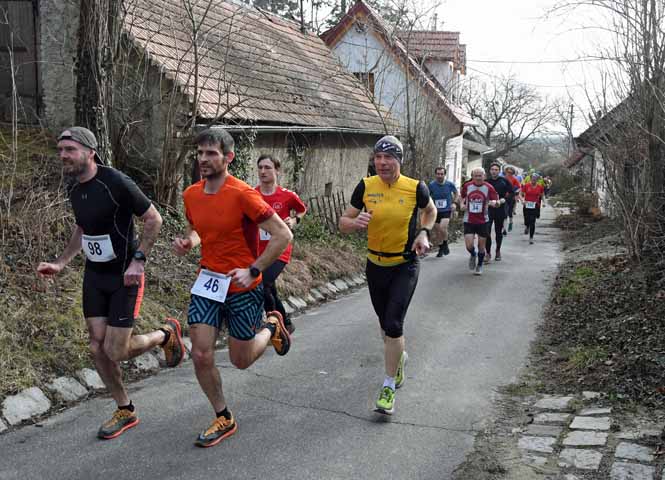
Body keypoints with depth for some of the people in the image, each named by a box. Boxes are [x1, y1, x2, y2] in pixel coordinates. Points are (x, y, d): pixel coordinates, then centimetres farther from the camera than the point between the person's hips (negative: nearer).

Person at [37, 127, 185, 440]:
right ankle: (125, 411, 24)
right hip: (94, 275, 7)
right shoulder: (75, 190, 3)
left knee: (116, 352, -6)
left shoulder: (117, 183, -20)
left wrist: (138, 260, -21)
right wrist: (60, 263, 8)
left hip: (124, 276, -7)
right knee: (98, 348, 6)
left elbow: (153, 220, -14)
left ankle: (166, 334, 23)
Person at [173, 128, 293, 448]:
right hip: (207, 282, 5)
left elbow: (283, 235, -18)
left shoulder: (243, 194, -20)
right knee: (201, 355, -3)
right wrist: (187, 242, -3)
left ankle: (271, 327, 40)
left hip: (243, 288, -5)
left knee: (241, 361, 8)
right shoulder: (191, 195, 0)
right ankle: (223, 419, 19)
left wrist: (253, 271, -22)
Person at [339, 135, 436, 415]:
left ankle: (389, 387, 2)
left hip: (405, 266, -3)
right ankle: (399, 356, 49)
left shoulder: (415, 188, -11)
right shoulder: (365, 187, -7)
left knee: (393, 324, -12)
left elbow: (430, 211, 11)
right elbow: (343, 224, -2)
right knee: (386, 323, 18)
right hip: (375, 265, 3)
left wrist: (424, 233, -6)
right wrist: (356, 222, -24)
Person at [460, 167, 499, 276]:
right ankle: (473, 255, 27)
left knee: (481, 245, 7)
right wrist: (462, 204, -2)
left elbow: (496, 200, -5)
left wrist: (493, 202, -28)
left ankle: (479, 265, 31)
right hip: (469, 221, 1)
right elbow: (462, 197, 17)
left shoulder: (488, 187, -6)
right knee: (469, 245, -9)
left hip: (483, 221, 0)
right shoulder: (467, 186, -1)